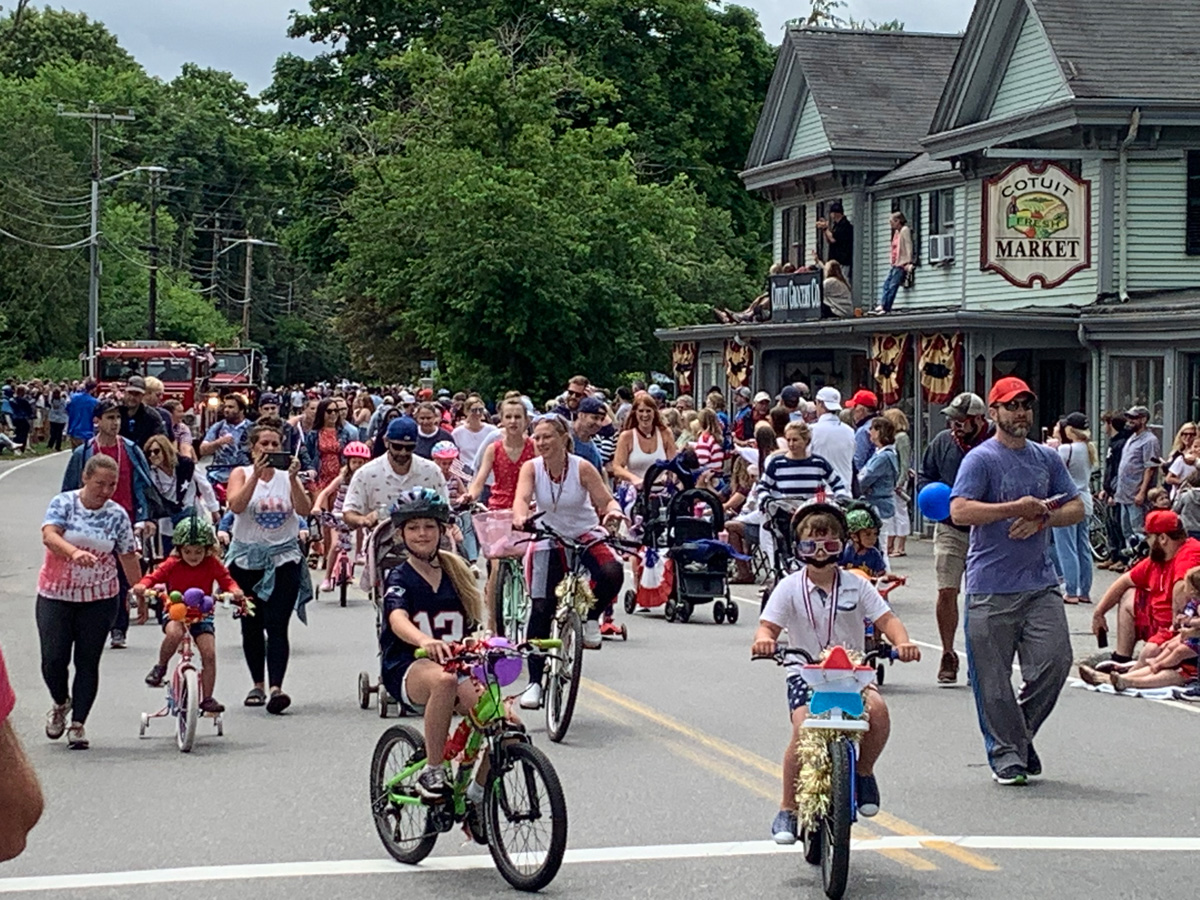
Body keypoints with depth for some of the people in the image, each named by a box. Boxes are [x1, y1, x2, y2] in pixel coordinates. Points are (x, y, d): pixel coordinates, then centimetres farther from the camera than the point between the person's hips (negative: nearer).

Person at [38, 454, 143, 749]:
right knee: (53, 661, -3)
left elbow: (128, 557, 6)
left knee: (87, 663, 1)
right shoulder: (63, 503, -5)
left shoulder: (117, 515, 0)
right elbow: (49, 536, -21)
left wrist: (141, 595, 8)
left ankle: (78, 724, 11)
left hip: (100, 599, 1)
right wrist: (74, 552, -40)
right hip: (55, 595, -1)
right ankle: (61, 703, 27)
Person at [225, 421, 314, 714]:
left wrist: (293, 478, -22)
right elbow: (236, 505, -17)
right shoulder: (241, 474, 2)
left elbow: (305, 510, -10)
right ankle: (257, 685, 21)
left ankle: (276, 687, -20)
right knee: (251, 624, 7)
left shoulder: (287, 477, 5)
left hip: (284, 557, -1)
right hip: (248, 557, 1)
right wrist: (257, 474, -25)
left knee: (277, 624, -12)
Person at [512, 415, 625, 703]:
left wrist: (613, 512, -39)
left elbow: (607, 501, -15)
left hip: (586, 537, -1)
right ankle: (535, 682, 3)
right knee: (541, 609, -5)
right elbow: (521, 498, -28)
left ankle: (592, 617, 0)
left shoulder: (581, 468, -16)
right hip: (548, 541, 1)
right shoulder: (531, 468, -12)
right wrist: (521, 518, -50)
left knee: (612, 574, -32)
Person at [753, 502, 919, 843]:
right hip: (805, 672, -1)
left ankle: (864, 772, 0)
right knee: (804, 729, -26)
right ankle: (788, 810, -9)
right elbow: (769, 625, -6)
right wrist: (764, 640, -32)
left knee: (877, 709, -29)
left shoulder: (856, 585, 4)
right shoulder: (790, 587, 1)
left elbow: (886, 619, -2)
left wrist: (902, 642, -24)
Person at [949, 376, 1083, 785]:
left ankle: (1021, 733, 17)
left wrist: (1041, 519, -6)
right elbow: (960, 511, -17)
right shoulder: (980, 459, -5)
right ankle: (1006, 754, 12)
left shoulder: (1047, 458, 14)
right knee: (993, 677, -1)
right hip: (991, 587, -5)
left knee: (1055, 661, -5)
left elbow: (1076, 508, 13)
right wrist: (1015, 508, -17)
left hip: (1040, 582, 5)